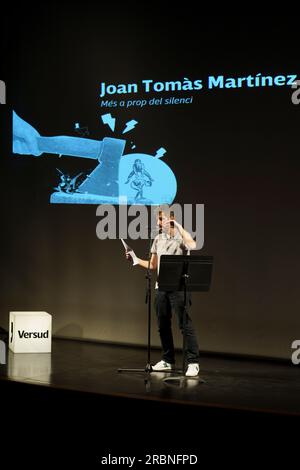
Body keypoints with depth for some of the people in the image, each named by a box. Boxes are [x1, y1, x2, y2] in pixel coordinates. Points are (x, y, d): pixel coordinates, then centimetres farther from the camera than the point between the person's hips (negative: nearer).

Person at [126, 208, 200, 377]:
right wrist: (136, 260, 10)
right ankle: (168, 360, 23)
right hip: (161, 287, 7)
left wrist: (178, 226, -23)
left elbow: (192, 245, -31)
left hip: (178, 287, -7)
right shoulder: (158, 239, 14)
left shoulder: (181, 237, -5)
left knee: (186, 325, -8)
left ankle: (193, 363, -5)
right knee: (163, 325, 11)